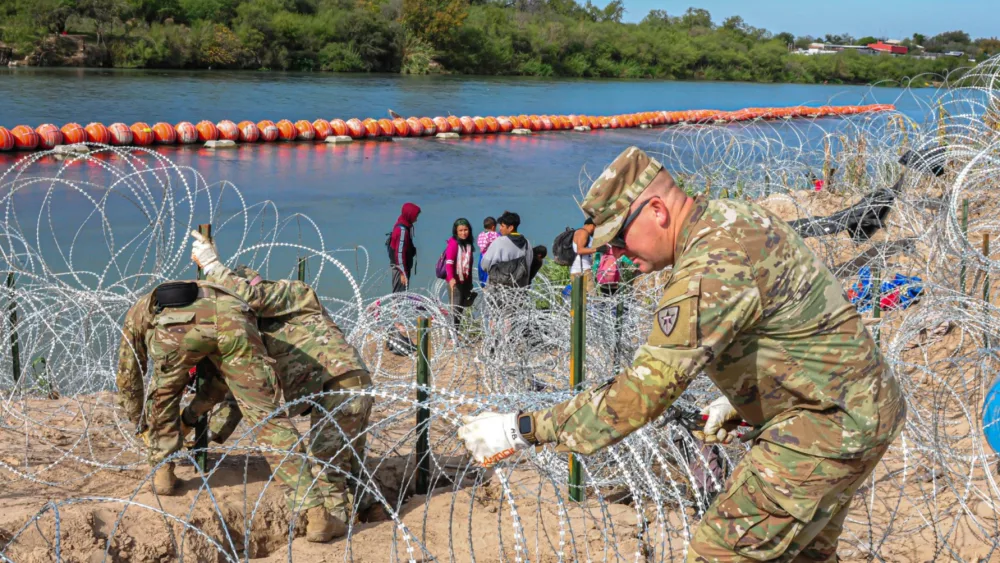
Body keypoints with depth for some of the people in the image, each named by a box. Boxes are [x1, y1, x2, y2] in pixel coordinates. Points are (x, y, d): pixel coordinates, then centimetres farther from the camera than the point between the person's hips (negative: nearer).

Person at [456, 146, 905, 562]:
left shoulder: (712, 268, -27)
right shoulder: (736, 216, 5)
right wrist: (738, 400, 15)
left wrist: (523, 429, -29)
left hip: (829, 423, -10)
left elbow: (644, 388, -31)